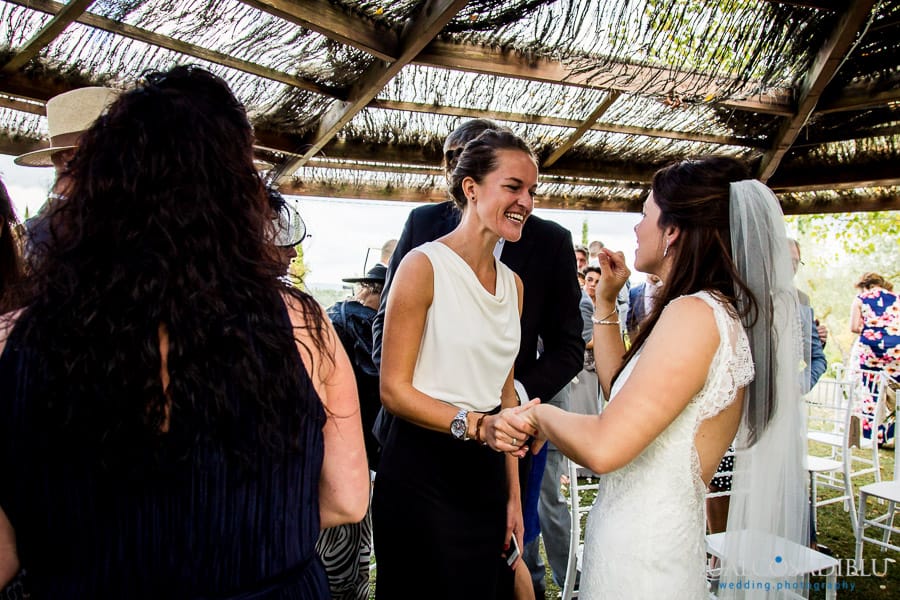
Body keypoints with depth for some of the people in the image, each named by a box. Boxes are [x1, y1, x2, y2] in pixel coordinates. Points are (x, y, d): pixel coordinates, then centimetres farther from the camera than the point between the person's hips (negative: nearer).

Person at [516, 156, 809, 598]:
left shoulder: (694, 314, -22)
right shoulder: (717, 311, 8)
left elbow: (604, 447, -28)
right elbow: (619, 387, 16)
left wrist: (541, 413, -10)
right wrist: (605, 301, 14)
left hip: (640, 550, -9)